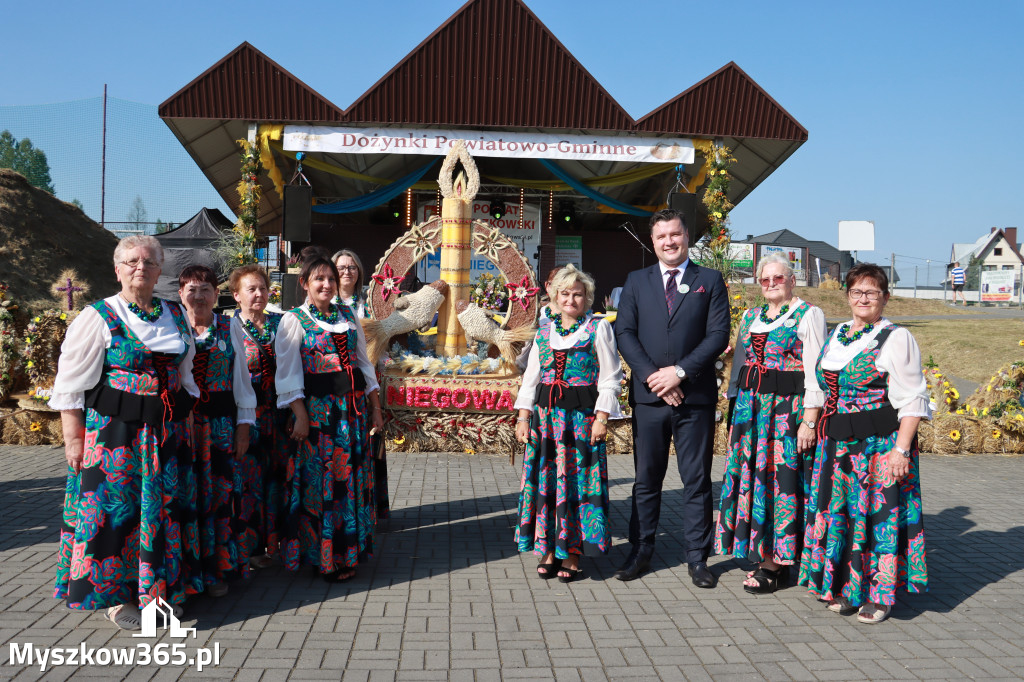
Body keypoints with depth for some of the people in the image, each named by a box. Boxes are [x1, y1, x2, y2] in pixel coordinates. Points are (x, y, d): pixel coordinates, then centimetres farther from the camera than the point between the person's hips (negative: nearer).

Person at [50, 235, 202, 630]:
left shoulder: (176, 316, 10)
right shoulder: (98, 317, -5)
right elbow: (71, 384, -6)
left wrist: (187, 421, 14)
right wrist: (74, 438, -10)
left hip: (167, 434, 5)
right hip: (113, 433, -4)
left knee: (165, 506, 10)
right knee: (116, 506, 1)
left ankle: (163, 587, 26)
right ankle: (116, 594, 18)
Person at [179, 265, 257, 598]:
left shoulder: (230, 329, 6)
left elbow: (241, 379, 7)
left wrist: (244, 424, 2)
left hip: (222, 424, 1)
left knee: (222, 494, 1)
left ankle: (217, 569, 14)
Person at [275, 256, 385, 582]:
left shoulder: (348, 316, 13)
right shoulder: (294, 320, -1)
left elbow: (364, 363, 16)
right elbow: (288, 372, -7)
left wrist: (375, 407, 11)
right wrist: (300, 415, -15)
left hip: (353, 405, 5)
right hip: (316, 408, -5)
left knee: (351, 477, 9)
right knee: (320, 480, 0)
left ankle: (348, 549, 22)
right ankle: (324, 556, 12)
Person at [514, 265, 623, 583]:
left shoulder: (599, 329, 1)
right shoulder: (544, 331, 12)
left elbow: (610, 379, -1)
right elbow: (531, 377, 13)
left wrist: (602, 417, -9)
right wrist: (524, 416, 5)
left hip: (582, 414, -4)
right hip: (545, 414, 4)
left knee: (577, 481, -1)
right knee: (545, 480, 4)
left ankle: (572, 553, 10)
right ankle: (549, 550, 15)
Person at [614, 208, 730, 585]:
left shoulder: (710, 281, 6)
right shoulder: (636, 281, 11)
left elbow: (719, 335, -2)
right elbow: (624, 332, 3)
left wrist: (679, 372, -12)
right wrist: (653, 376, -10)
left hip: (695, 396, -1)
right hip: (648, 396, 1)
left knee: (697, 480, 5)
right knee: (646, 478, 9)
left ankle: (697, 557, 15)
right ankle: (640, 551, 20)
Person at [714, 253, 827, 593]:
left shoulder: (808, 315, -5)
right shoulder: (750, 317, 14)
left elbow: (815, 373, -10)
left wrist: (809, 421, -16)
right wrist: (738, 408, 13)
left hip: (789, 409, -6)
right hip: (751, 409, 6)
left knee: (781, 479, -3)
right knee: (752, 478, 8)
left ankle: (777, 564, 8)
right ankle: (764, 556, 20)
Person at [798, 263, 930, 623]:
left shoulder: (896, 338, -7)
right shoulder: (836, 336, 12)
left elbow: (912, 400, -11)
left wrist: (901, 449, -19)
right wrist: (824, 439, 15)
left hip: (880, 445, -6)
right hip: (838, 445, 6)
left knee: (878, 514, 1)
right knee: (839, 512, 9)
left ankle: (879, 595, 14)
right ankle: (846, 586, 24)